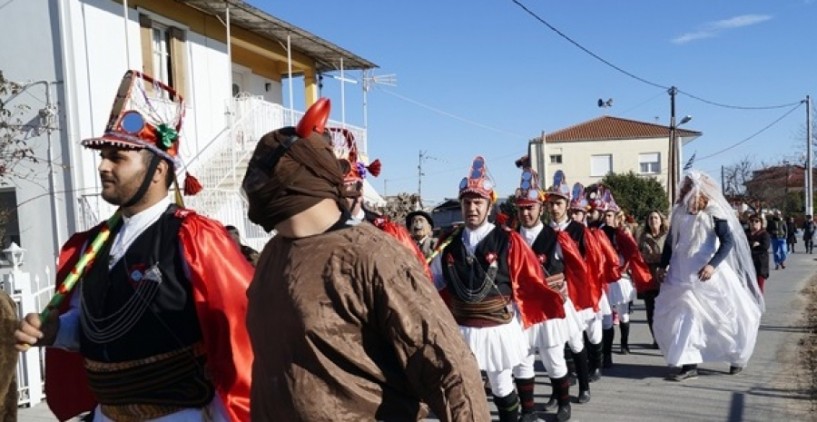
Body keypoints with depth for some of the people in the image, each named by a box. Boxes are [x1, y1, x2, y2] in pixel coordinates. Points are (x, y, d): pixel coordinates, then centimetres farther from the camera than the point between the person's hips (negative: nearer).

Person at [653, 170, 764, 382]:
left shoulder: (714, 212, -9)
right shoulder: (680, 212, 5)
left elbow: (728, 241, -17)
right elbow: (670, 241, 13)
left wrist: (713, 265, -30)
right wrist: (662, 265, 12)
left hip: (708, 272, -5)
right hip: (683, 274, 5)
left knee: (727, 313, 5)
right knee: (683, 314, 2)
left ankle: (738, 356, 30)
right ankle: (689, 365, 9)